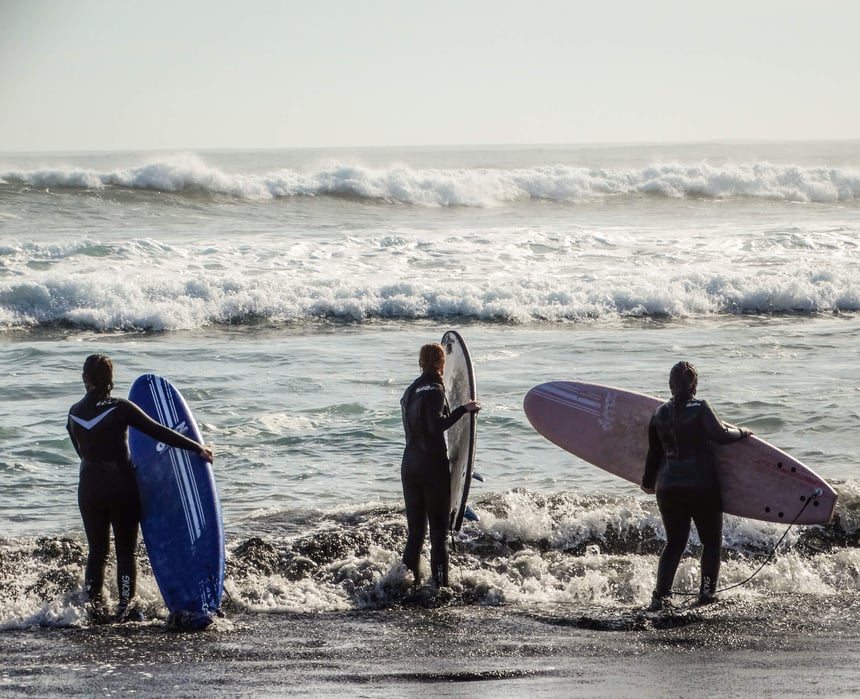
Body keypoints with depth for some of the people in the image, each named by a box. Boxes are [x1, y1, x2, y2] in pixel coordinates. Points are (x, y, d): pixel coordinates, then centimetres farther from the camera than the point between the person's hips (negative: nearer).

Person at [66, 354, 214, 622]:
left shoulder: (74, 413, 4)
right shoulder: (119, 408, -10)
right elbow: (158, 432, -11)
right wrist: (198, 448, -6)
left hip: (89, 487, 3)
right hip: (121, 486, -3)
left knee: (97, 551, 14)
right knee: (125, 550, 7)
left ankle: (94, 608, 11)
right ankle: (125, 608, 3)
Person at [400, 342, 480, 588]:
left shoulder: (410, 391, 12)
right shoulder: (434, 390, -11)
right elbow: (437, 426, -23)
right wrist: (463, 409, -22)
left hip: (409, 465, 7)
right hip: (433, 465, -7)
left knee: (415, 530, 12)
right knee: (439, 530, -2)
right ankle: (441, 584, -4)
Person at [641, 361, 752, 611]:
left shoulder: (660, 414, 5)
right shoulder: (700, 409, -10)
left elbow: (654, 452, 14)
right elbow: (719, 434, -23)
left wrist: (648, 482, 28)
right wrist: (741, 432, -3)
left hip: (668, 489, 4)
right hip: (702, 488, -4)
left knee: (674, 543, 13)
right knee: (711, 541, 13)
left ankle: (659, 595, 1)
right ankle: (706, 592, 8)